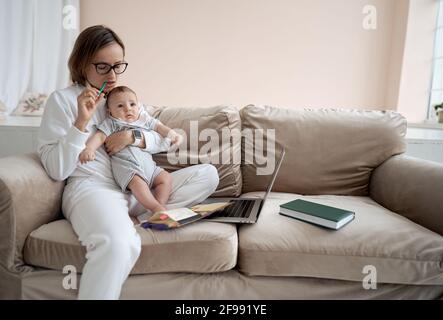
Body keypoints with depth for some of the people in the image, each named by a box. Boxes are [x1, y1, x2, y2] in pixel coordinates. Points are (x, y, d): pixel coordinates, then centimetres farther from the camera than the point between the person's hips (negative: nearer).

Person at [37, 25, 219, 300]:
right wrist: (81, 121, -16)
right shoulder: (62, 99, 2)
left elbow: (164, 140, 17)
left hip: (137, 186, 7)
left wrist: (134, 137, -4)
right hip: (93, 187, -6)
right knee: (118, 244, -40)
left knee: (208, 174, -8)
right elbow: (56, 170, -5)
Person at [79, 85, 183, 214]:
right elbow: (99, 136, -4)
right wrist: (89, 148, -23)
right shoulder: (111, 123, 7)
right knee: (137, 182, -31)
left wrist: (173, 134, 4)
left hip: (148, 164, 6)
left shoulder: (145, 120, 20)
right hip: (126, 166, -5)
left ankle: (160, 205, -13)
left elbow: (159, 127, 22)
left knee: (166, 178, -6)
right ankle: (155, 207, -32)